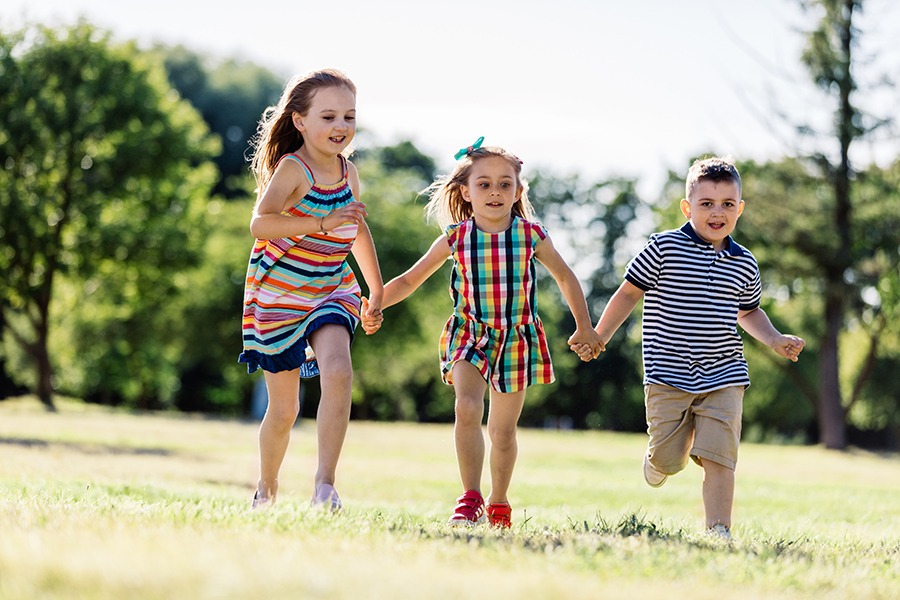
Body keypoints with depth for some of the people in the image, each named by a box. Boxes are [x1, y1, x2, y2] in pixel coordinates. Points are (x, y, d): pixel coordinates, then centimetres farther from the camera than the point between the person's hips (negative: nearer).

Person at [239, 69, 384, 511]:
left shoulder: (347, 173, 1)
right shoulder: (292, 169, -19)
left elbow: (358, 231, 19)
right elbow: (260, 224, -37)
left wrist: (377, 291, 27)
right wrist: (323, 223, -48)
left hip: (332, 290, 4)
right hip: (279, 293, -4)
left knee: (338, 372, -25)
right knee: (284, 408, 6)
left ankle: (325, 484, -22)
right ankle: (266, 490, 32)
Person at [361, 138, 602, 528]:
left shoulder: (531, 236, -5)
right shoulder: (455, 238, -6)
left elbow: (565, 277, 11)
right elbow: (409, 280, 2)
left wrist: (584, 327, 11)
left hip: (516, 338, 1)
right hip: (469, 334, -1)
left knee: (503, 429, 9)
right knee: (467, 408, -24)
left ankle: (498, 506, 29)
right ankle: (470, 499, -14)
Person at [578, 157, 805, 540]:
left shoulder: (745, 265, 8)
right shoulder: (664, 248, -5)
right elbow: (629, 293, 3)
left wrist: (773, 340, 9)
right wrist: (598, 337, 3)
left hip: (723, 377, 2)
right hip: (668, 375, -2)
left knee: (718, 458, -9)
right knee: (668, 459, 0)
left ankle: (719, 530, -4)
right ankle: (658, 460, 36)